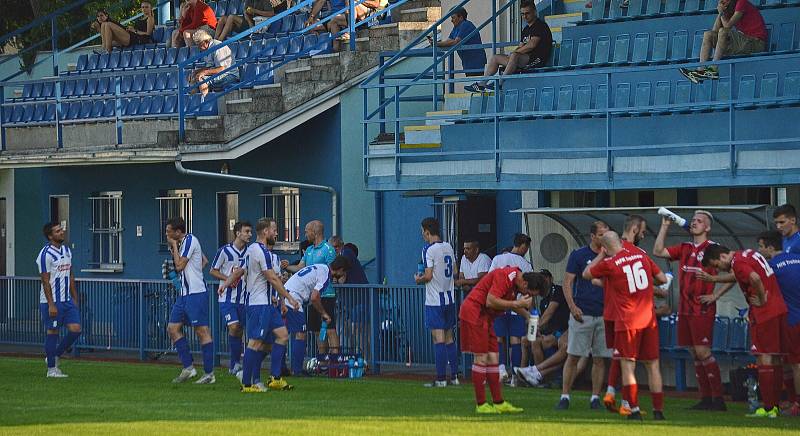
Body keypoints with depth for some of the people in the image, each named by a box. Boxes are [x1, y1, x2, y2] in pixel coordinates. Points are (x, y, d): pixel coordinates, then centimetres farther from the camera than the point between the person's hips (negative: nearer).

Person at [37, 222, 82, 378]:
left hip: (67, 300, 8)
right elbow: (45, 281, -15)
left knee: (75, 329, 0)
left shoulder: (67, 250, 12)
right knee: (52, 332, -1)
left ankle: (54, 356, 18)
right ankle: (51, 369, 8)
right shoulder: (46, 254, -13)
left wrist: (75, 298, 16)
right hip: (52, 301, -8)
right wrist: (51, 305, -18)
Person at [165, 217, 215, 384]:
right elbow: (204, 261, 25)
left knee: (202, 331, -6)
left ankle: (209, 373, -4)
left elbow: (180, 266, -16)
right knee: (173, 328, 6)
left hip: (196, 293, -10)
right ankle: (188, 367, 10)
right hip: (185, 294, 10)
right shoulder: (182, 243, 15)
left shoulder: (190, 241, -12)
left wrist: (174, 246, -6)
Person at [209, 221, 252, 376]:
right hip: (227, 298, -4)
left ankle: (235, 365, 13)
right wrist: (228, 279, -13)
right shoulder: (224, 251, -6)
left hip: (244, 298, 4)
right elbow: (213, 271, 2)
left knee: (239, 332, 4)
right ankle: (235, 362, -5)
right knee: (234, 327, -16)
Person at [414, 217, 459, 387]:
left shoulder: (429, 250, -13)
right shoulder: (449, 247, 8)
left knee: (439, 339, -6)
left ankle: (441, 378, -5)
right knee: (449, 338, 13)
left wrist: (418, 279, 1)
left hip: (434, 301, -7)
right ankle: (454, 376, 13)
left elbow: (428, 276, -18)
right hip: (450, 299, 7)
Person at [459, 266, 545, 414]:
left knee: (493, 359, 8)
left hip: (485, 317, 10)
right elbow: (490, 302, -27)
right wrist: (517, 304, -23)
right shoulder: (505, 276, -22)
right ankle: (481, 405, -4)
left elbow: (510, 302, 22)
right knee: (481, 358, -8)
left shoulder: (515, 279, 8)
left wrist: (528, 316, 9)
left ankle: (499, 403, 10)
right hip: (474, 312, -10)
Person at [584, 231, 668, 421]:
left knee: (628, 365, 0)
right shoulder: (642, 256, 7)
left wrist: (601, 255, 19)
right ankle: (658, 410, 8)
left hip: (627, 322, -4)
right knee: (652, 365, 8)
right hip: (649, 320, 4)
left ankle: (634, 409, -7)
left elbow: (586, 274, 11)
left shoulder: (609, 264, -6)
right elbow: (662, 279, 13)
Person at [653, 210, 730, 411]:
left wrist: (715, 296, -11)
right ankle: (705, 398, 10)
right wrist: (664, 227, 7)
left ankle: (718, 398, -8)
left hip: (702, 309, -7)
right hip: (685, 309, 7)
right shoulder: (684, 248, 15)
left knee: (703, 352, -11)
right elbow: (658, 252, 12)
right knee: (694, 353, 6)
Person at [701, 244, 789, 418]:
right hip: (779, 309, 9)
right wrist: (712, 279, 39)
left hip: (764, 312, -9)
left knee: (764, 358, -6)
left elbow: (755, 278, -32)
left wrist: (762, 300, -19)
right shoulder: (749, 254, 16)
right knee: (774, 358, 12)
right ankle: (774, 405, 16)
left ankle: (768, 408, -7)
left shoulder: (738, 263, -13)